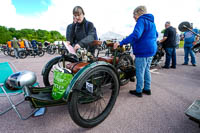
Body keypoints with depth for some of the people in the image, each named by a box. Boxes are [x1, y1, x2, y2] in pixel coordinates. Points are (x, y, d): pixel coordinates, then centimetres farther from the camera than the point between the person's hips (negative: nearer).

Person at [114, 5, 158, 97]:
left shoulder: (141, 21, -12)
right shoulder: (151, 21, 18)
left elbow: (136, 35, -29)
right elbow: (156, 35, 28)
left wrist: (121, 43, -31)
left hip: (143, 51, -10)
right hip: (151, 50, 10)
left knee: (140, 72, 0)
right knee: (146, 70, 18)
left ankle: (138, 91, 12)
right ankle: (147, 89, 29)